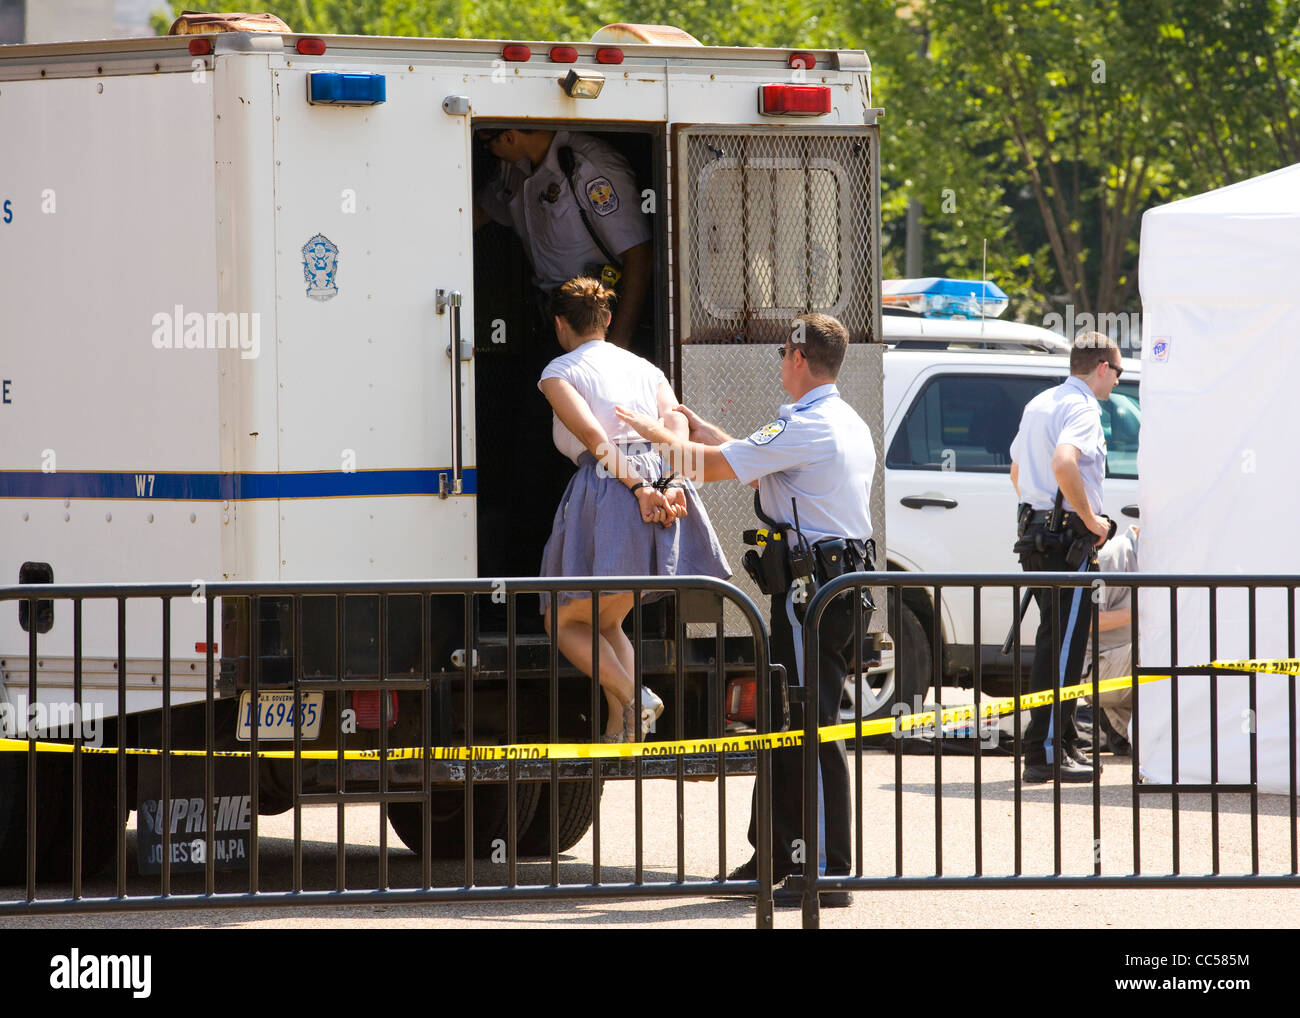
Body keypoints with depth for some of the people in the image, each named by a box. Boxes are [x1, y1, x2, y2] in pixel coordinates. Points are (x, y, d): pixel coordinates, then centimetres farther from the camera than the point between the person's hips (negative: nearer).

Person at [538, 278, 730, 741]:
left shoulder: (559, 373, 6)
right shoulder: (644, 368, 23)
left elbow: (593, 436, -10)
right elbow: (674, 422, 5)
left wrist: (639, 489, -14)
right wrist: (671, 485, -8)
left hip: (606, 492, -6)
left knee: (564, 623, 7)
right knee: (607, 621, 20)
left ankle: (633, 698, -16)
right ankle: (619, 728, 5)